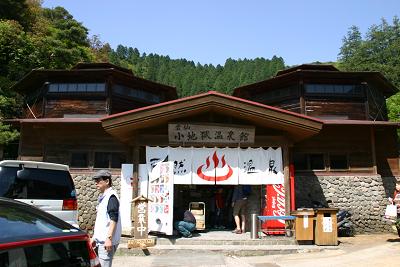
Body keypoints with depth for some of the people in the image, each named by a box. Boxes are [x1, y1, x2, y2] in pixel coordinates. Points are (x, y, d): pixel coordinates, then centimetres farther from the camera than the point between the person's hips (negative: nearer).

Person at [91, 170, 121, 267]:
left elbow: (114, 219, -20)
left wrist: (109, 238, -24)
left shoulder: (111, 196, -12)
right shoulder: (103, 197, 16)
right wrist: (95, 237, 22)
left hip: (106, 241, -9)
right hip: (100, 240, 9)